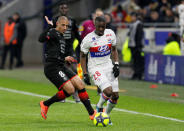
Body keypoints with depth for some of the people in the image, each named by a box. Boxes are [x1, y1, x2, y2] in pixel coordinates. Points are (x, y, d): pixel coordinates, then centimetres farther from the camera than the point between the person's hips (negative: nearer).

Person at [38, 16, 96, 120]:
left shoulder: (61, 36, 21)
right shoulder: (53, 33, -7)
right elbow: (41, 39, -28)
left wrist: (64, 59, 28)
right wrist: (49, 27, -31)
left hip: (61, 66, 9)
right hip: (52, 68, -9)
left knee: (80, 84, -1)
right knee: (70, 90, -16)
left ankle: (92, 113, 3)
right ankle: (45, 104, 2)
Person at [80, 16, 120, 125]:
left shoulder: (110, 34, -2)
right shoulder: (88, 39, -14)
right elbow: (82, 56, -3)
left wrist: (116, 64, 1)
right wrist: (85, 74, -7)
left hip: (108, 66, 5)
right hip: (95, 68, -5)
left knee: (115, 95, 0)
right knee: (108, 91, -24)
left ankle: (107, 115, 24)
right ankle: (99, 107, 7)